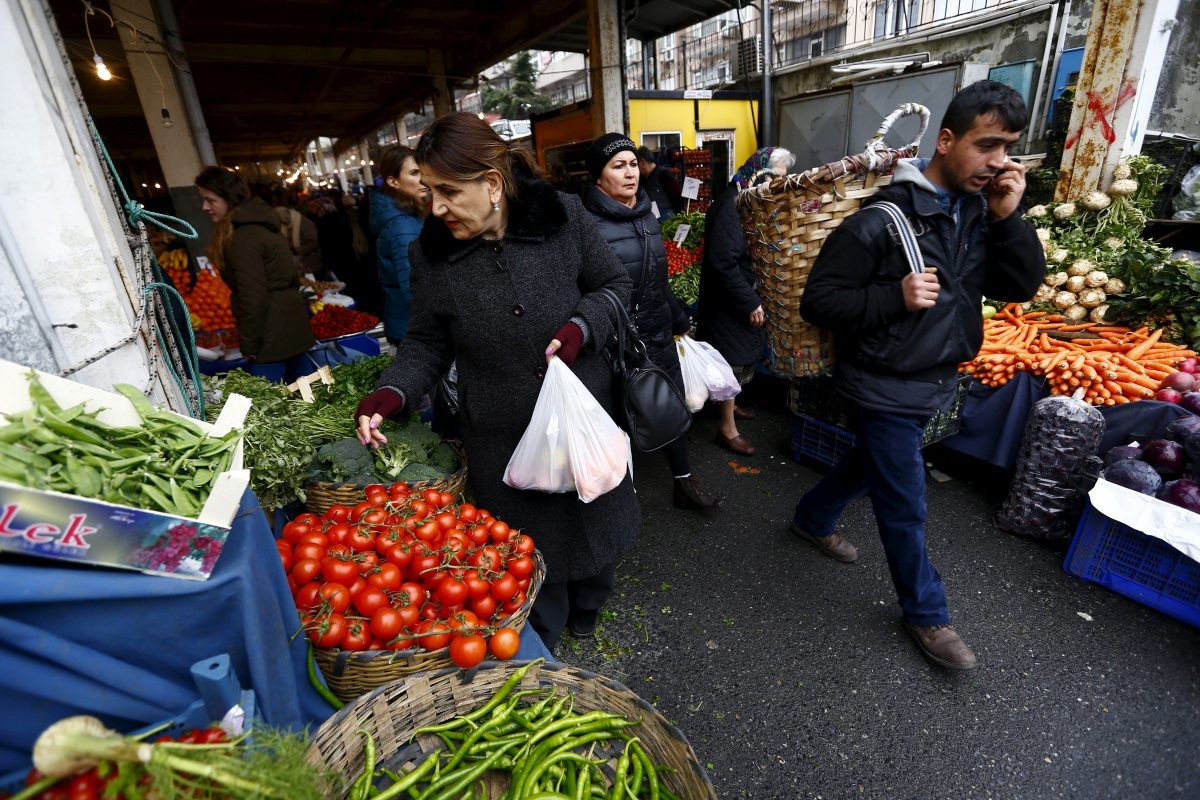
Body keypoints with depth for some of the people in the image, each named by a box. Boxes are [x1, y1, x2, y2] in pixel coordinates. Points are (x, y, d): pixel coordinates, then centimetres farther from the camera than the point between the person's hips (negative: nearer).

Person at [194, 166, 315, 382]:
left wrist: (250, 345, -12)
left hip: (271, 331, -10)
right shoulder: (257, 223, 13)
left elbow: (253, 296, -19)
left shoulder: (242, 237, -16)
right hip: (290, 320, 10)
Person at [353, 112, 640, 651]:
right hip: (502, 439, 0)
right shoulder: (431, 254, -7)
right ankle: (538, 649, 44)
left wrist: (580, 328, -17)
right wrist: (390, 394, -15)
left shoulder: (563, 217, -10)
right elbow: (428, 343, 1)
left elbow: (613, 284, 1)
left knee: (593, 521, 22)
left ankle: (586, 615, 55)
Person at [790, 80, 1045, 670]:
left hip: (935, 382, 8)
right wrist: (895, 297, -28)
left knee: (871, 464, 25)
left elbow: (1022, 287, 0)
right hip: (885, 388, -7)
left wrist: (1008, 217, -12)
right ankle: (925, 613, 28)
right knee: (905, 507, 6)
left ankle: (812, 520, 51)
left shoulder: (981, 211, 2)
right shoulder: (882, 218, -19)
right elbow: (818, 301, -18)